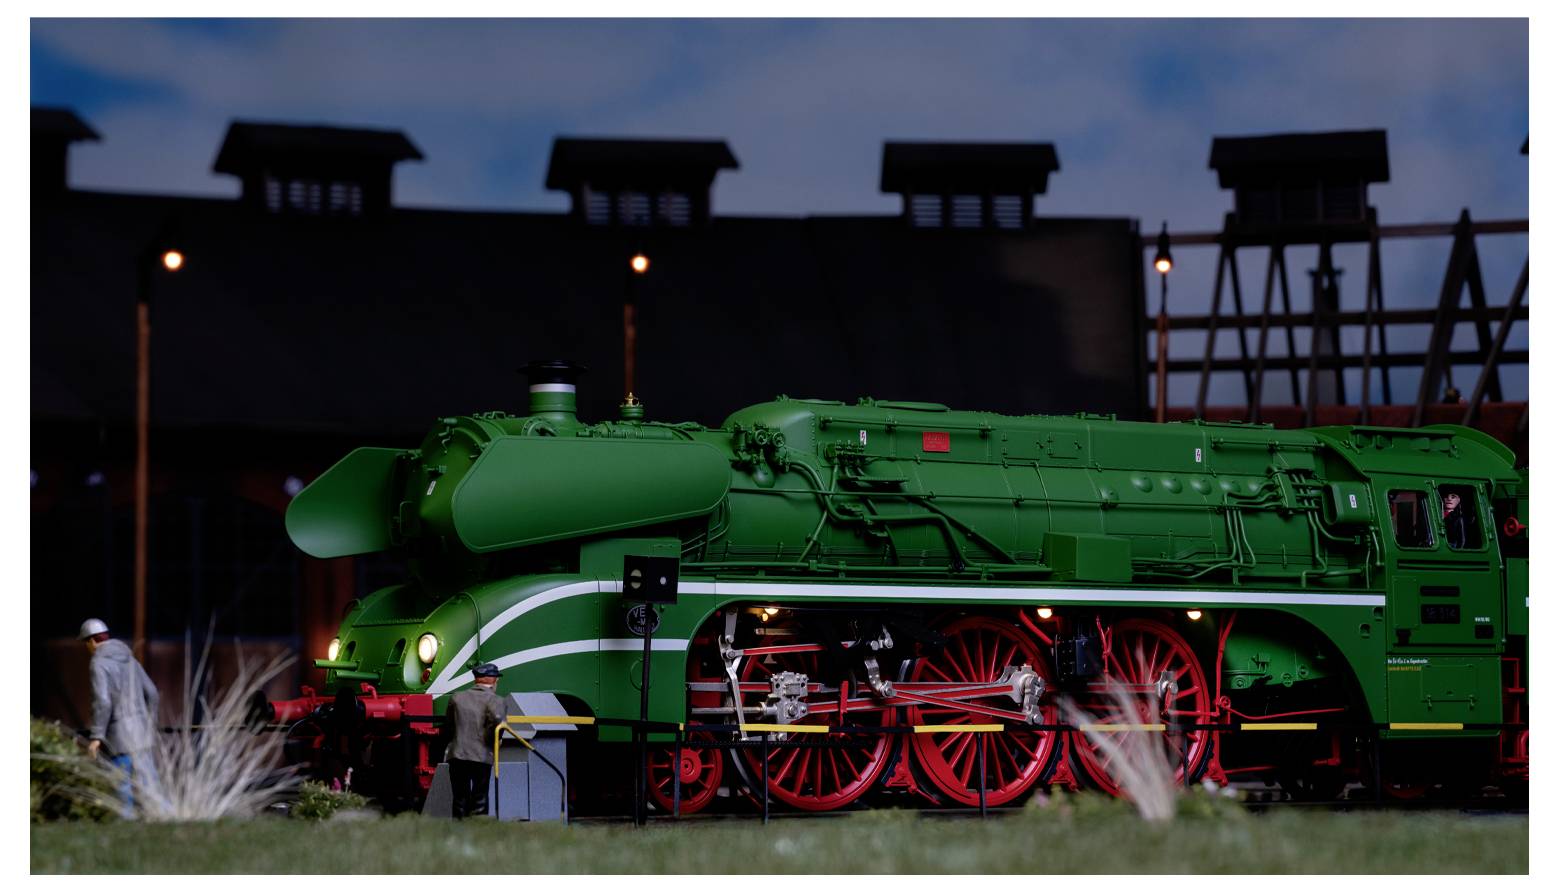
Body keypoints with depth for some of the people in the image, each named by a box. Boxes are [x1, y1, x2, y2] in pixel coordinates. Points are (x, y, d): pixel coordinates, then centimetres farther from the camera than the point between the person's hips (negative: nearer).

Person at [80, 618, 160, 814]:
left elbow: (102, 702, -20)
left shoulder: (99, 663, -10)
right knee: (148, 778, 6)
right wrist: (151, 726, 27)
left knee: (122, 783, 1)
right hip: (140, 730, 7)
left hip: (120, 732, -7)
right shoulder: (128, 658, 14)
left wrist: (96, 736, -18)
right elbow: (151, 693, 17)